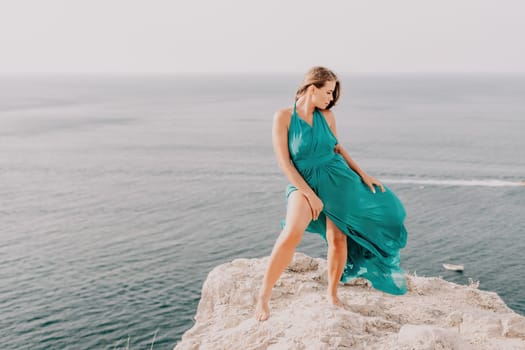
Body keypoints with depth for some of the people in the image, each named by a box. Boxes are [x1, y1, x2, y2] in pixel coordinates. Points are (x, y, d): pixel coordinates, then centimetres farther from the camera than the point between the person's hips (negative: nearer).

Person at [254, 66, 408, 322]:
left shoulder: (326, 115, 2)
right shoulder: (284, 117, -9)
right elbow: (284, 162, -11)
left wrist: (363, 175, 13)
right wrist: (310, 194, -14)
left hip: (337, 179, 4)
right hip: (304, 182, -4)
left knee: (337, 238, 0)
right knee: (292, 233, -27)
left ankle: (332, 293, 24)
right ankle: (263, 296, -16)